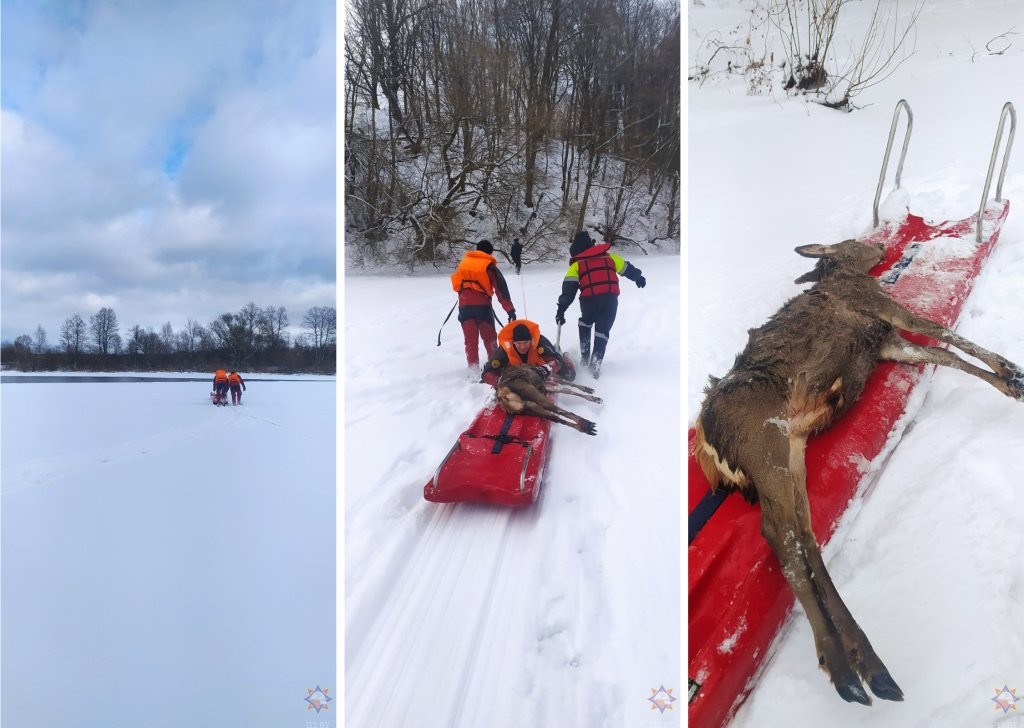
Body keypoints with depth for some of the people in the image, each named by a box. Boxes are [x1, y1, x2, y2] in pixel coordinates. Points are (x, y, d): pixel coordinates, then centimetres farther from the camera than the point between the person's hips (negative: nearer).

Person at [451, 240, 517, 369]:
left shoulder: (464, 262, 14)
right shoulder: (489, 266, 1)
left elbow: (456, 283, 18)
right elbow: (501, 289, -3)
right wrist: (510, 310, -4)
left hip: (464, 306, 3)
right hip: (482, 305, -3)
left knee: (470, 339, 7)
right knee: (489, 338, 12)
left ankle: (473, 366, 3)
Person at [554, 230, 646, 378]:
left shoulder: (577, 264, 14)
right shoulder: (609, 257, 21)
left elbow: (569, 288, 3)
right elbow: (627, 269, 33)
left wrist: (561, 309, 1)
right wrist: (639, 277, 51)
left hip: (589, 299, -1)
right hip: (610, 298, 1)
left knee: (585, 322, 28)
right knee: (603, 330, 11)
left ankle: (585, 356, 23)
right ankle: (595, 364, -1)